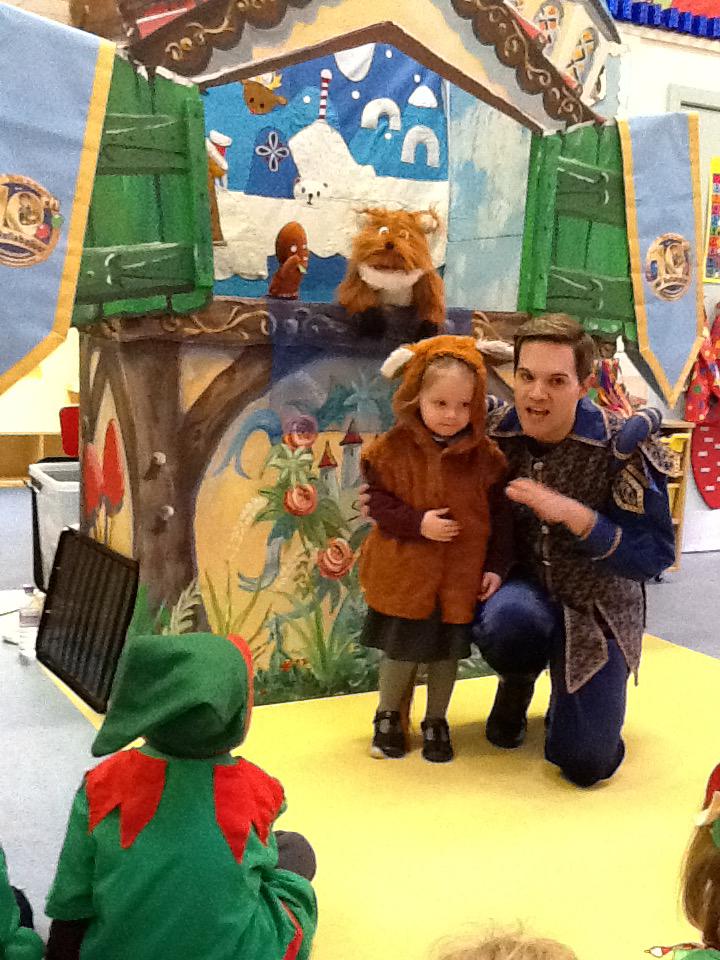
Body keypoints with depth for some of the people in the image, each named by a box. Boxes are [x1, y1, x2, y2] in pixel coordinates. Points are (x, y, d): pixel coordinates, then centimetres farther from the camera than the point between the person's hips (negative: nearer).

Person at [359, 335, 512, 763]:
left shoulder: (485, 455, -5)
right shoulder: (393, 448, -9)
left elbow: (499, 516, 1)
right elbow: (379, 504, -7)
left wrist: (495, 566, -3)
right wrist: (417, 523, -21)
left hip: (461, 577, 1)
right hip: (404, 575, -1)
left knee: (446, 653, 13)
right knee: (401, 651, 10)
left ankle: (436, 721, 35)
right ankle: (388, 716, 35)